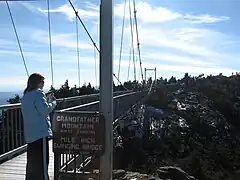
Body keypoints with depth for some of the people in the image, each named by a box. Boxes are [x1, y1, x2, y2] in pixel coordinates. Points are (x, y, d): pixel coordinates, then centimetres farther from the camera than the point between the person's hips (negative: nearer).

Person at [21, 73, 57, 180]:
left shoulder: (26, 95, 16)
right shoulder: (38, 93, -12)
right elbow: (45, 110, -17)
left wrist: (47, 100, 16)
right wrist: (53, 101, -2)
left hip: (30, 134, 9)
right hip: (40, 132, -9)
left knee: (32, 161, 17)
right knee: (42, 161, -3)